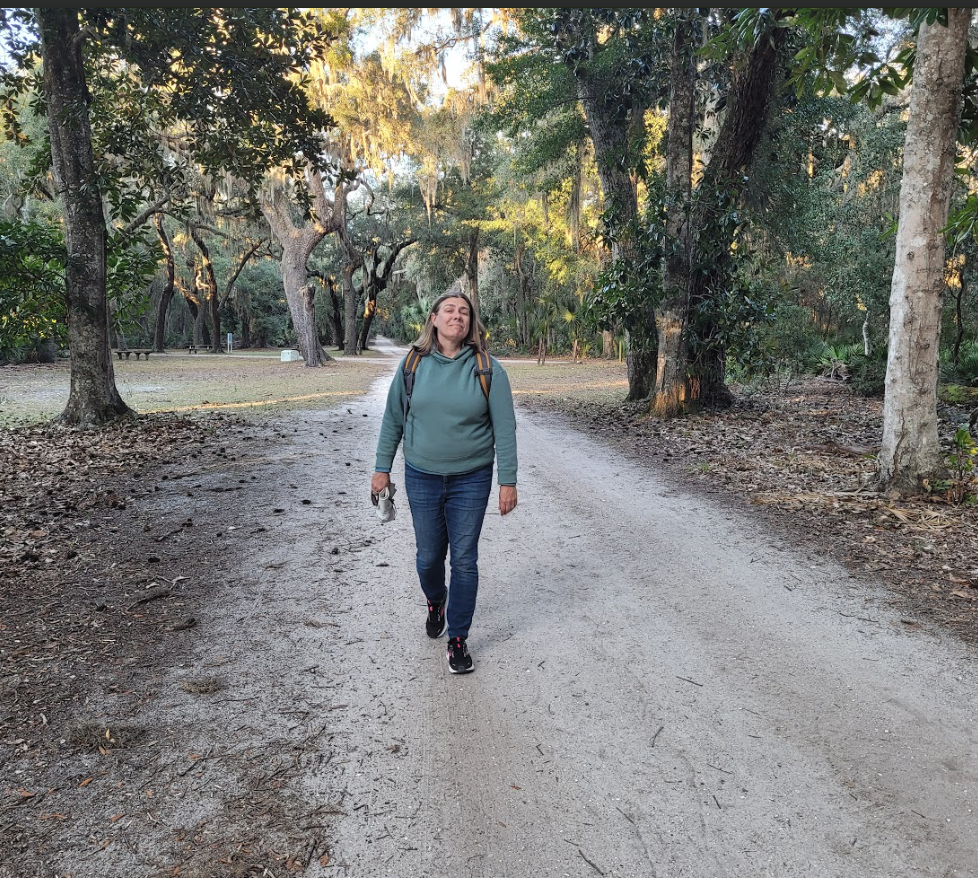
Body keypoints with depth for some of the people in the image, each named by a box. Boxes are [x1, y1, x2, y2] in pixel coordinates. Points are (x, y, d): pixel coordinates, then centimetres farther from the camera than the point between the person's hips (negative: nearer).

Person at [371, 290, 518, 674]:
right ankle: (435, 602, 46)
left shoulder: (487, 368, -7)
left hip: (471, 480, -1)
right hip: (421, 477, 2)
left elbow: (504, 428, -5)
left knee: (464, 560, 5)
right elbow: (393, 418, 7)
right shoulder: (413, 364, -2)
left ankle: (458, 639, 21)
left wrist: (508, 480, -8)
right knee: (428, 556, 13)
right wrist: (382, 468, 6)